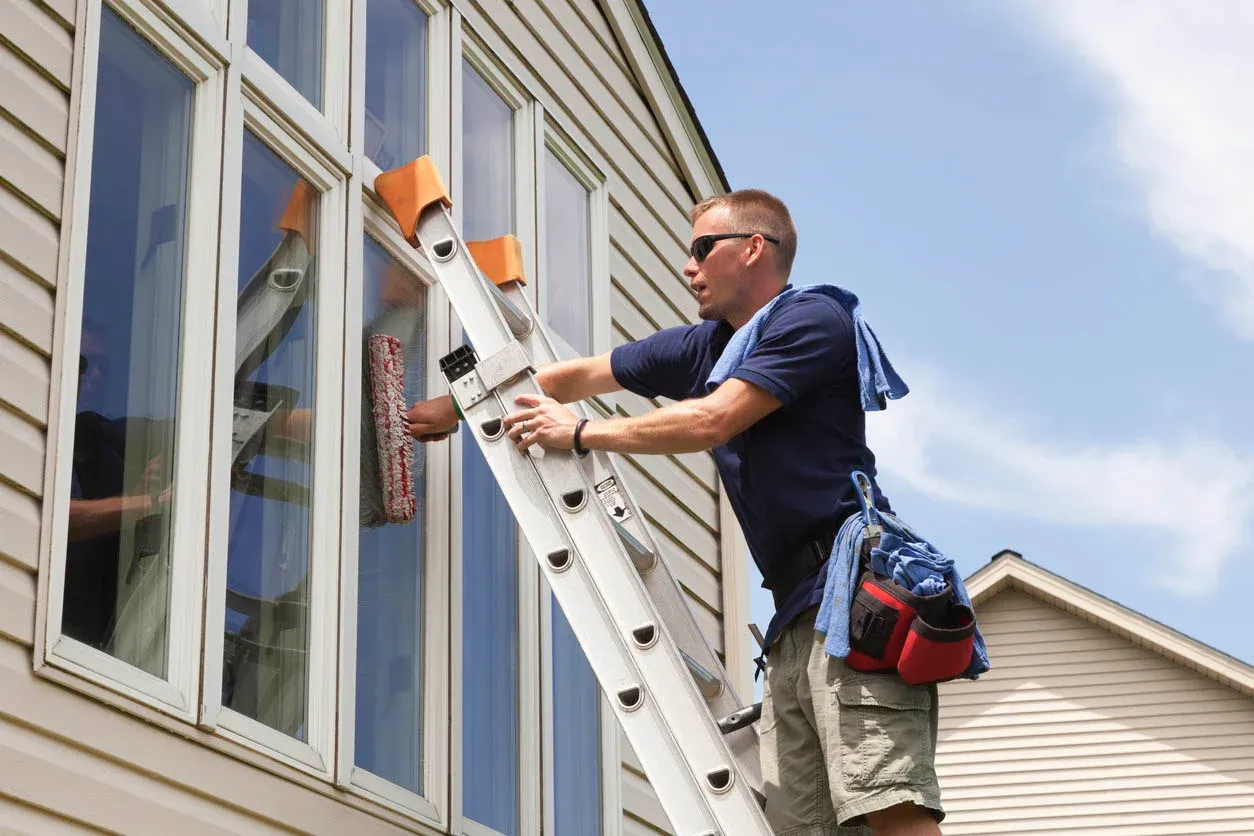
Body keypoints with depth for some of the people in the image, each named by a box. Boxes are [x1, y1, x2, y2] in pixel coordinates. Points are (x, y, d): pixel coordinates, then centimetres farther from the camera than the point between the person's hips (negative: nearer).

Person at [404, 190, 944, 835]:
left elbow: (712, 421, -10)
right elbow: (581, 376, 30)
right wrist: (455, 407, 34)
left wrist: (580, 433, 0)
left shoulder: (812, 320, -1)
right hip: (797, 612, 8)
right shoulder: (703, 347, 24)